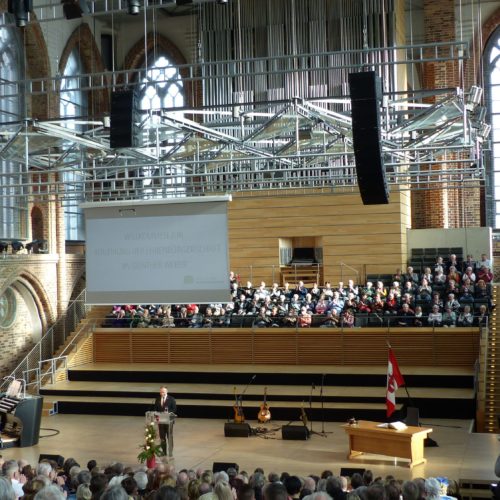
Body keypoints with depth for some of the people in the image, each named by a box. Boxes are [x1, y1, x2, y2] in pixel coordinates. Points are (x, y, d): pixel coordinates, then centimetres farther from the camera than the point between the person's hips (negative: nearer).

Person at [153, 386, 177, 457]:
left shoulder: (171, 399, -4)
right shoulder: (157, 399, 8)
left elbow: (174, 409, -6)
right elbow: (155, 409, 11)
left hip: (169, 420, -4)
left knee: (170, 437, 0)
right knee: (162, 438, 8)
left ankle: (170, 453, 6)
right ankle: (164, 452, 16)